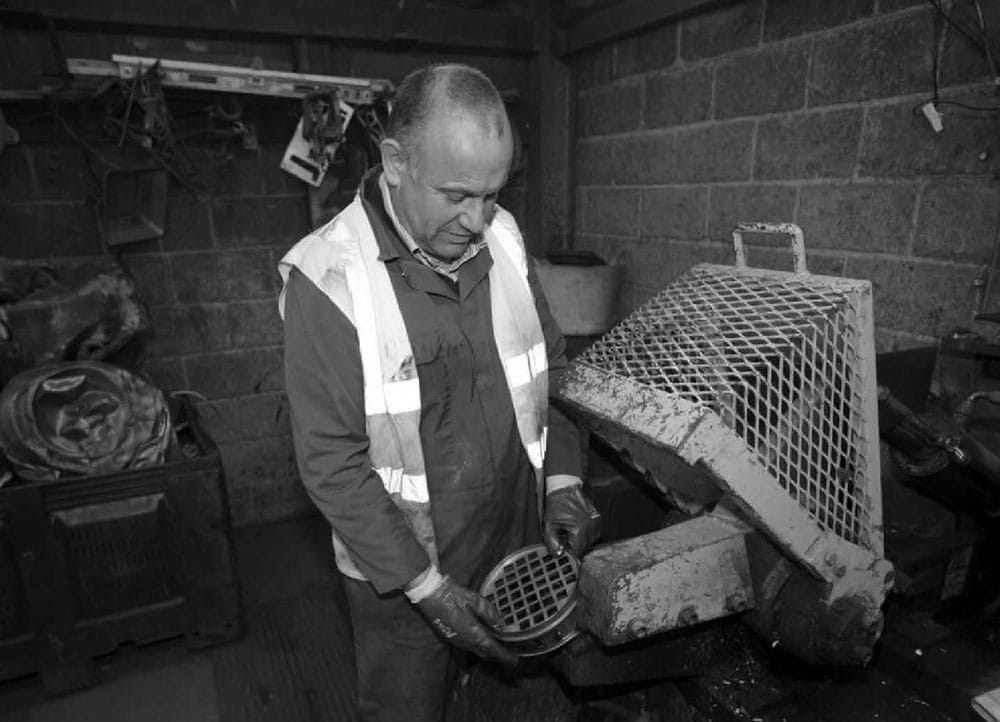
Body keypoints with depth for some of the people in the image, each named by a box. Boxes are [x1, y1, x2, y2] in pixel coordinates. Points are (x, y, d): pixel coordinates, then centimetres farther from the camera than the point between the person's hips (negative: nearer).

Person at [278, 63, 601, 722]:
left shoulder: (503, 239, -5)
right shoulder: (328, 278, -20)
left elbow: (551, 368, 5)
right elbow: (332, 463, -18)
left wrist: (562, 476, -6)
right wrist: (423, 585, -17)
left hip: (519, 543, 5)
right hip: (399, 569, -4)